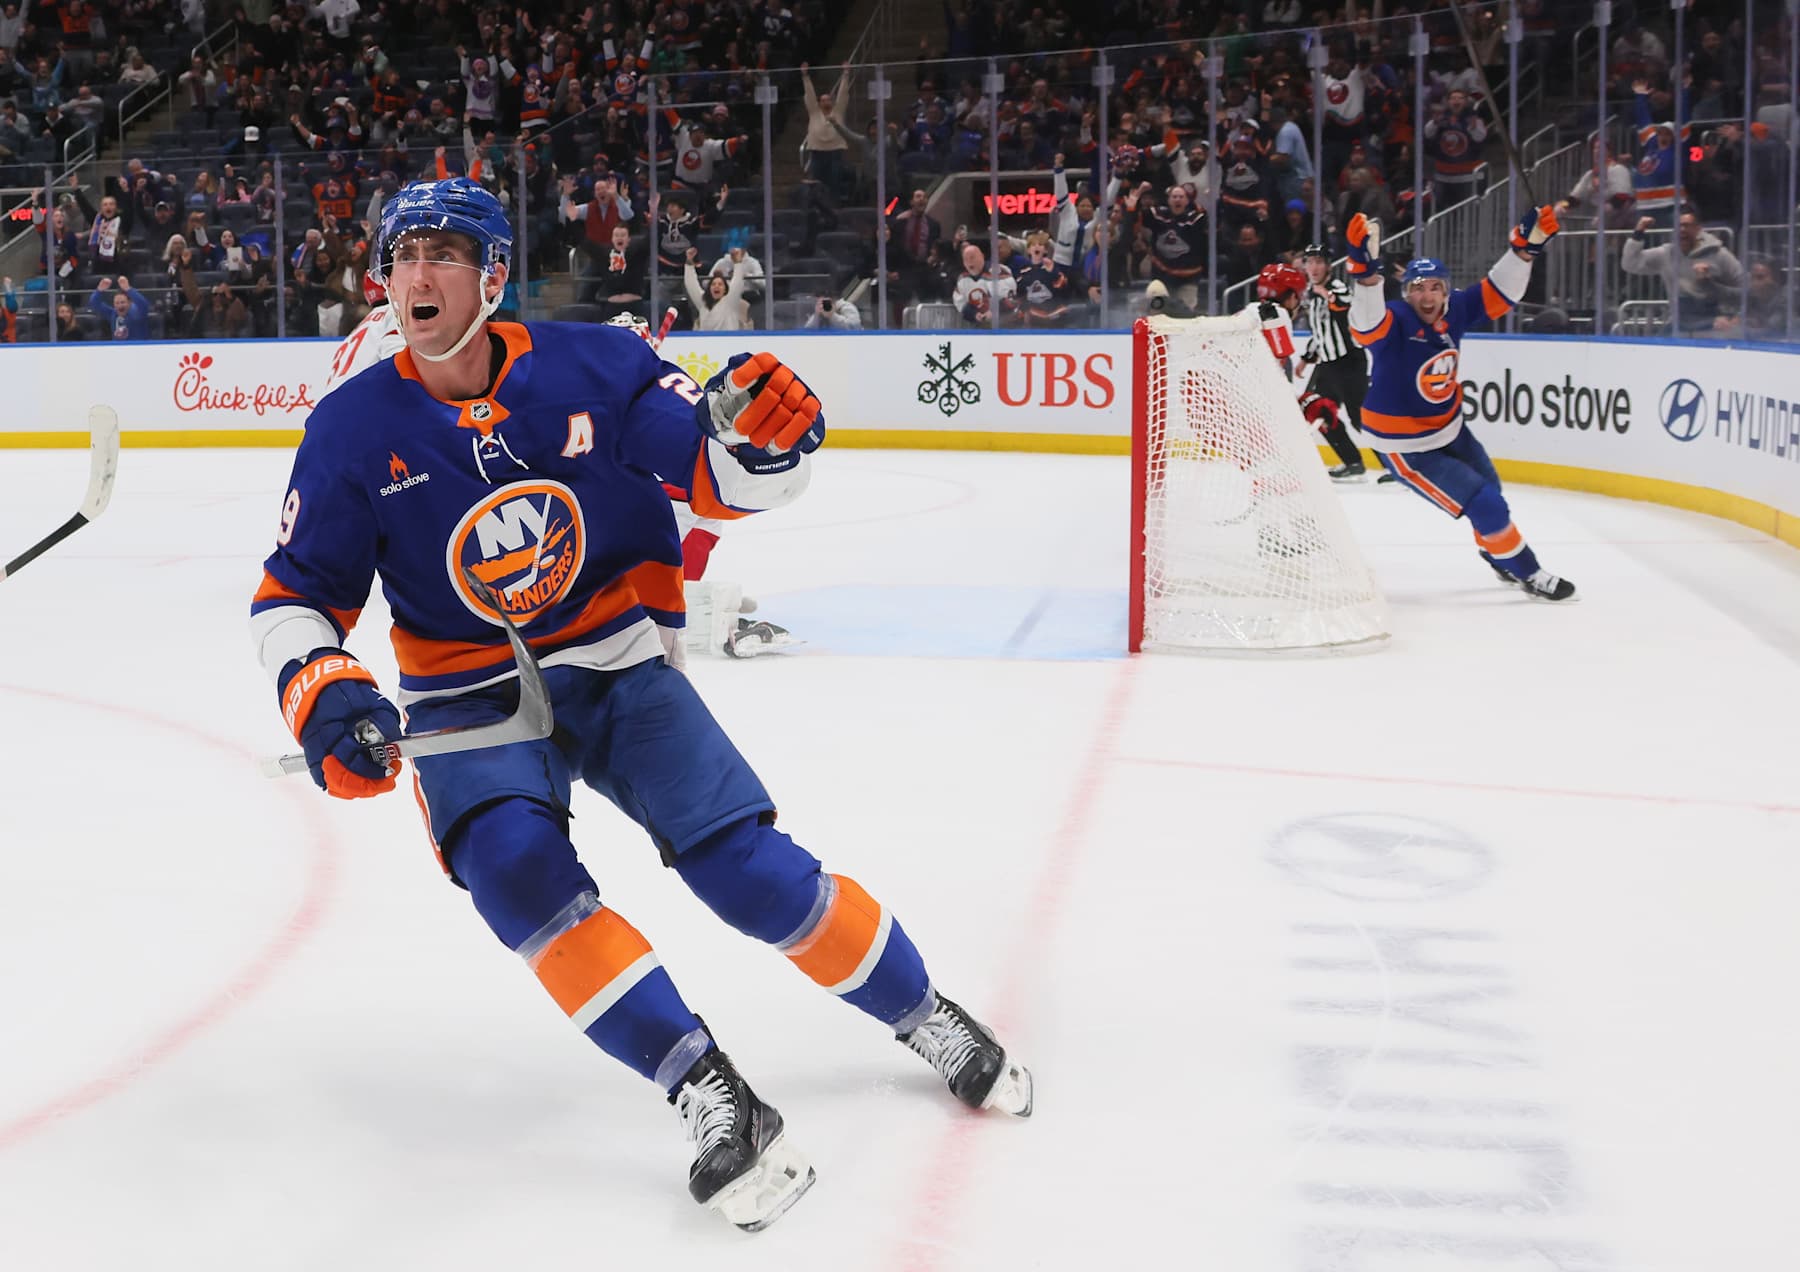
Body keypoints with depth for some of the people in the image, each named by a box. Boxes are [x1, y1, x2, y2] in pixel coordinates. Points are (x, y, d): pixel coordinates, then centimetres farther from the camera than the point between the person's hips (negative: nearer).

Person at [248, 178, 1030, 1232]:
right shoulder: (356, 430, -7)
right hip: (469, 701, 1)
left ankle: (925, 1015, 15)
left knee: (753, 871, -10)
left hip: (618, 670, 0)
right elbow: (296, 593, -2)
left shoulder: (594, 366, -10)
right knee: (516, 867, -28)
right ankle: (709, 1098, -22)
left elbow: (725, 479, -6)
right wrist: (320, 691, -21)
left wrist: (763, 437, -29)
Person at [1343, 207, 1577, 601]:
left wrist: (1526, 247, -13)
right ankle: (1528, 574, 10)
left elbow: (1500, 292, -1)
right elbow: (1366, 322, -50)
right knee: (1486, 505, -10)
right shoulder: (1394, 322, -28)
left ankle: (1498, 553, 56)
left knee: (1488, 487, 28)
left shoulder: (1454, 310, -9)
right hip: (1407, 447, -8)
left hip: (1448, 429, 8)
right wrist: (1366, 270, -66)